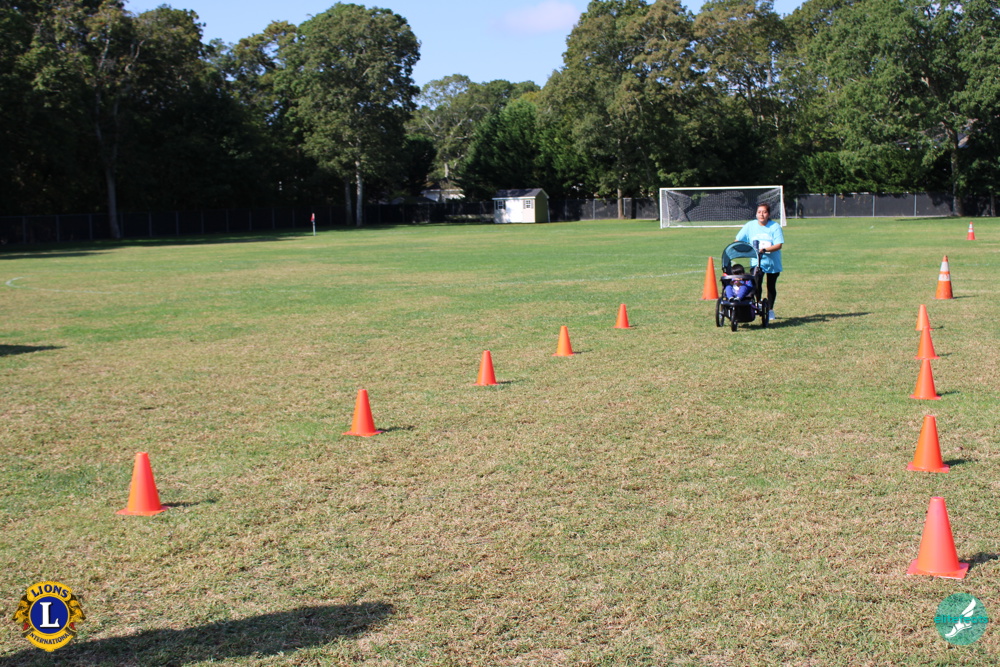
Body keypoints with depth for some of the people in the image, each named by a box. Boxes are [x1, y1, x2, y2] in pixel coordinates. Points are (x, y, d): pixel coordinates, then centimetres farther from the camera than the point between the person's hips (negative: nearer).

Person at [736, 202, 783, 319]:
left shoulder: (775, 226, -11)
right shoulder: (750, 226, -4)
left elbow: (779, 245, -19)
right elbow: (738, 240, 2)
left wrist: (764, 249, -32)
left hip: (772, 262, 0)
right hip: (756, 262, 0)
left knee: (771, 287, 10)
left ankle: (770, 310, 26)